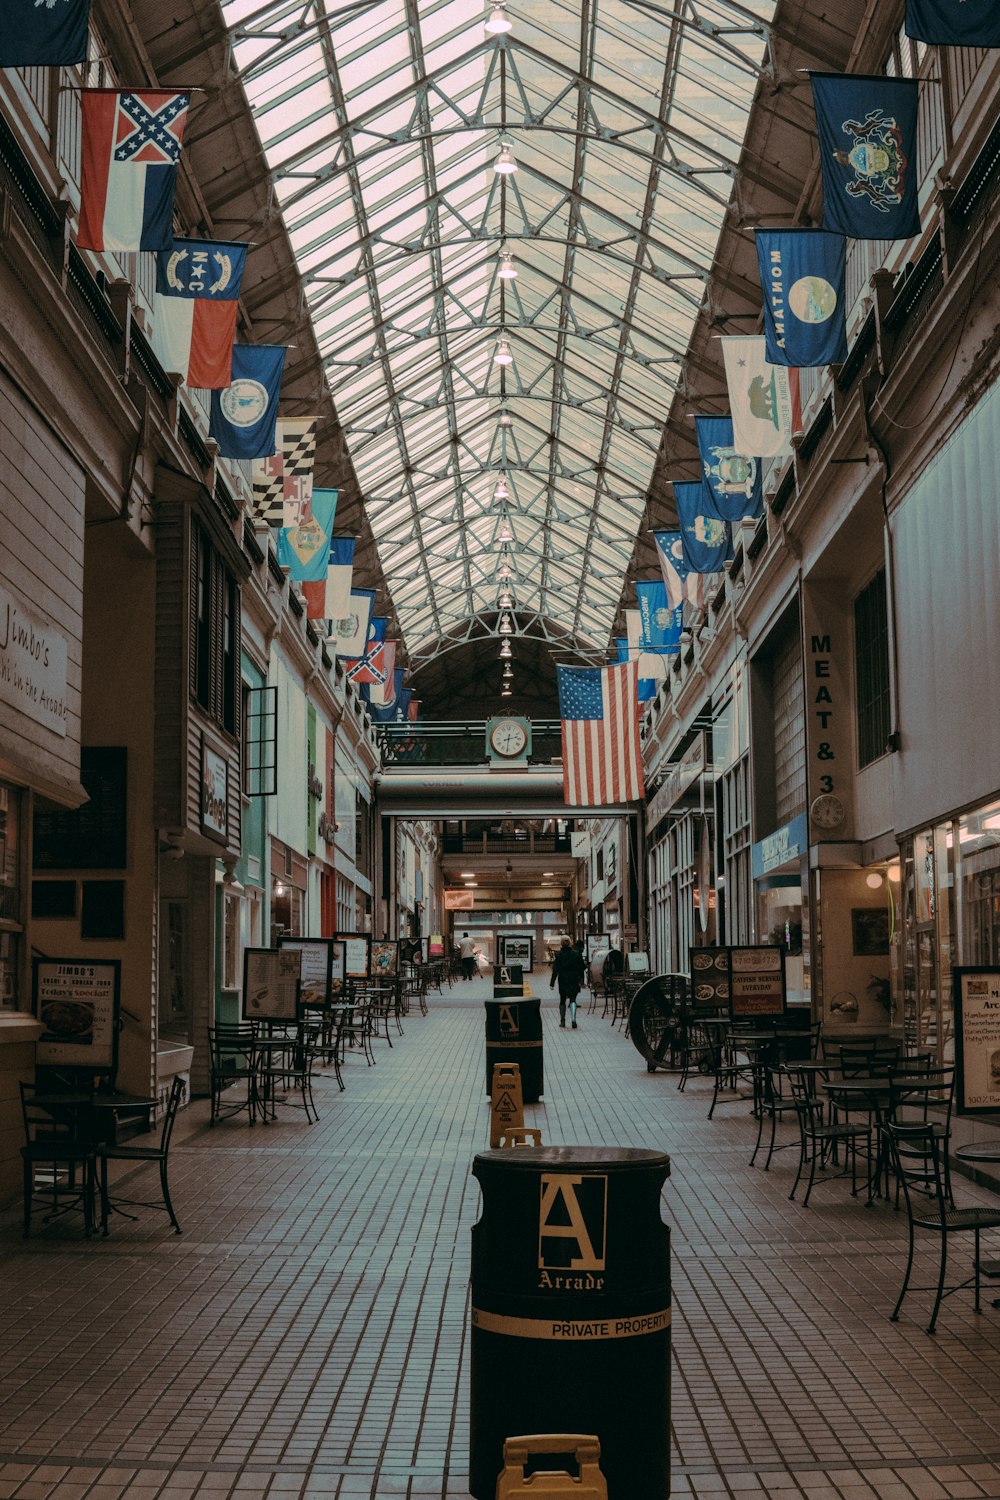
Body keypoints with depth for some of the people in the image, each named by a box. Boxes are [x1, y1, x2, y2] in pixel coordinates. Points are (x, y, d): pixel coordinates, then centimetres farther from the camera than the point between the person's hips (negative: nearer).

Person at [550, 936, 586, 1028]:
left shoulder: (558, 955, -8)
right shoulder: (576, 954, -3)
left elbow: (555, 970, -8)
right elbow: (581, 968, 3)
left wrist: (552, 983, -5)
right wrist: (581, 980, 14)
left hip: (563, 981, 0)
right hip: (574, 981, 0)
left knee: (562, 1001, 14)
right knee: (573, 1000, 2)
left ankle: (562, 1021, 18)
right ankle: (573, 1019, -18)